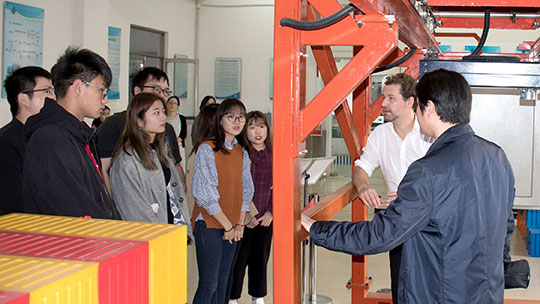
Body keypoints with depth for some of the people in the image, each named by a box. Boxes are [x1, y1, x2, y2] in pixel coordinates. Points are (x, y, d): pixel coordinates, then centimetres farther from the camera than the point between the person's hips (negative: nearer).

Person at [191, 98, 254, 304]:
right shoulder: (207, 149, -10)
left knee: (222, 282, 10)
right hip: (209, 224, -6)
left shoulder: (242, 153, 11)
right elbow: (205, 194, -15)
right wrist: (228, 226, -11)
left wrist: (240, 224, 1)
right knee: (209, 284, -6)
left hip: (232, 228, 6)